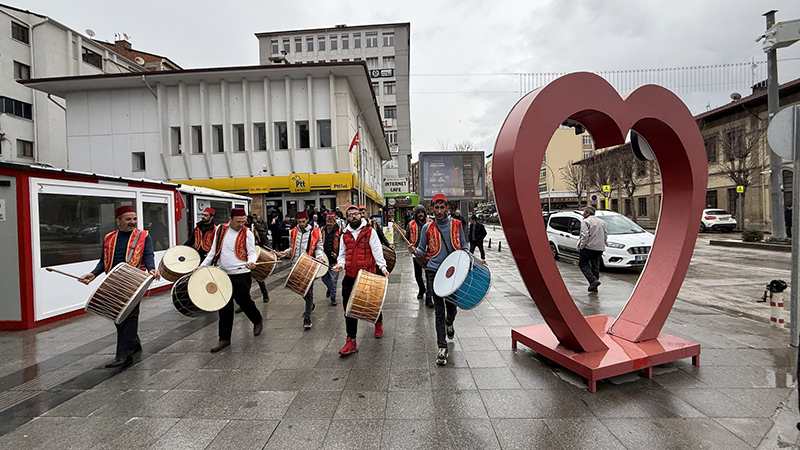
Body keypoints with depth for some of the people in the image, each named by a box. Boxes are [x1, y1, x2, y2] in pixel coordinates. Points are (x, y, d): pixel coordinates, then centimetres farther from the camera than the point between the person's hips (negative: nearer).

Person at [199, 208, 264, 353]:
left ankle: (258, 320, 35)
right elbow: (213, 251, 12)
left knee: (243, 301, 4)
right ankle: (224, 339, 16)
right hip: (223, 274, 4)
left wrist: (251, 262, -27)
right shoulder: (220, 230, 5)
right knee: (224, 307, 6)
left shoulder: (247, 234, -5)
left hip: (241, 275, -3)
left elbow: (251, 253, -5)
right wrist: (202, 265, 4)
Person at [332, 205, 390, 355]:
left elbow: (377, 250, -8)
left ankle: (379, 323, 47)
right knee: (349, 309, 2)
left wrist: (382, 266, -22)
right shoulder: (345, 235, 10)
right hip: (350, 276, 3)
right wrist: (340, 264, -5)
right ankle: (351, 341, 11)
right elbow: (342, 254, 16)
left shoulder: (369, 231, -1)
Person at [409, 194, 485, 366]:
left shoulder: (456, 224, 4)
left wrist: (475, 259, -4)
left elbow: (463, 248, 11)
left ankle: (449, 323, 49)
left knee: (451, 306, 13)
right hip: (435, 272, -1)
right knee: (439, 311, 0)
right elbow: (423, 250, 7)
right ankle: (442, 348, 8)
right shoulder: (427, 228, 2)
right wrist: (415, 251, -15)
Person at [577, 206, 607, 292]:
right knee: (595, 266, 12)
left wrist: (580, 247, -11)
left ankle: (593, 280, -13)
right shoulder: (601, 222, 17)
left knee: (583, 264, 3)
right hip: (599, 248, 8)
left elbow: (584, 236, -17)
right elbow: (605, 236, 19)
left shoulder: (586, 222, -8)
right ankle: (593, 287, 14)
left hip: (589, 247, -7)